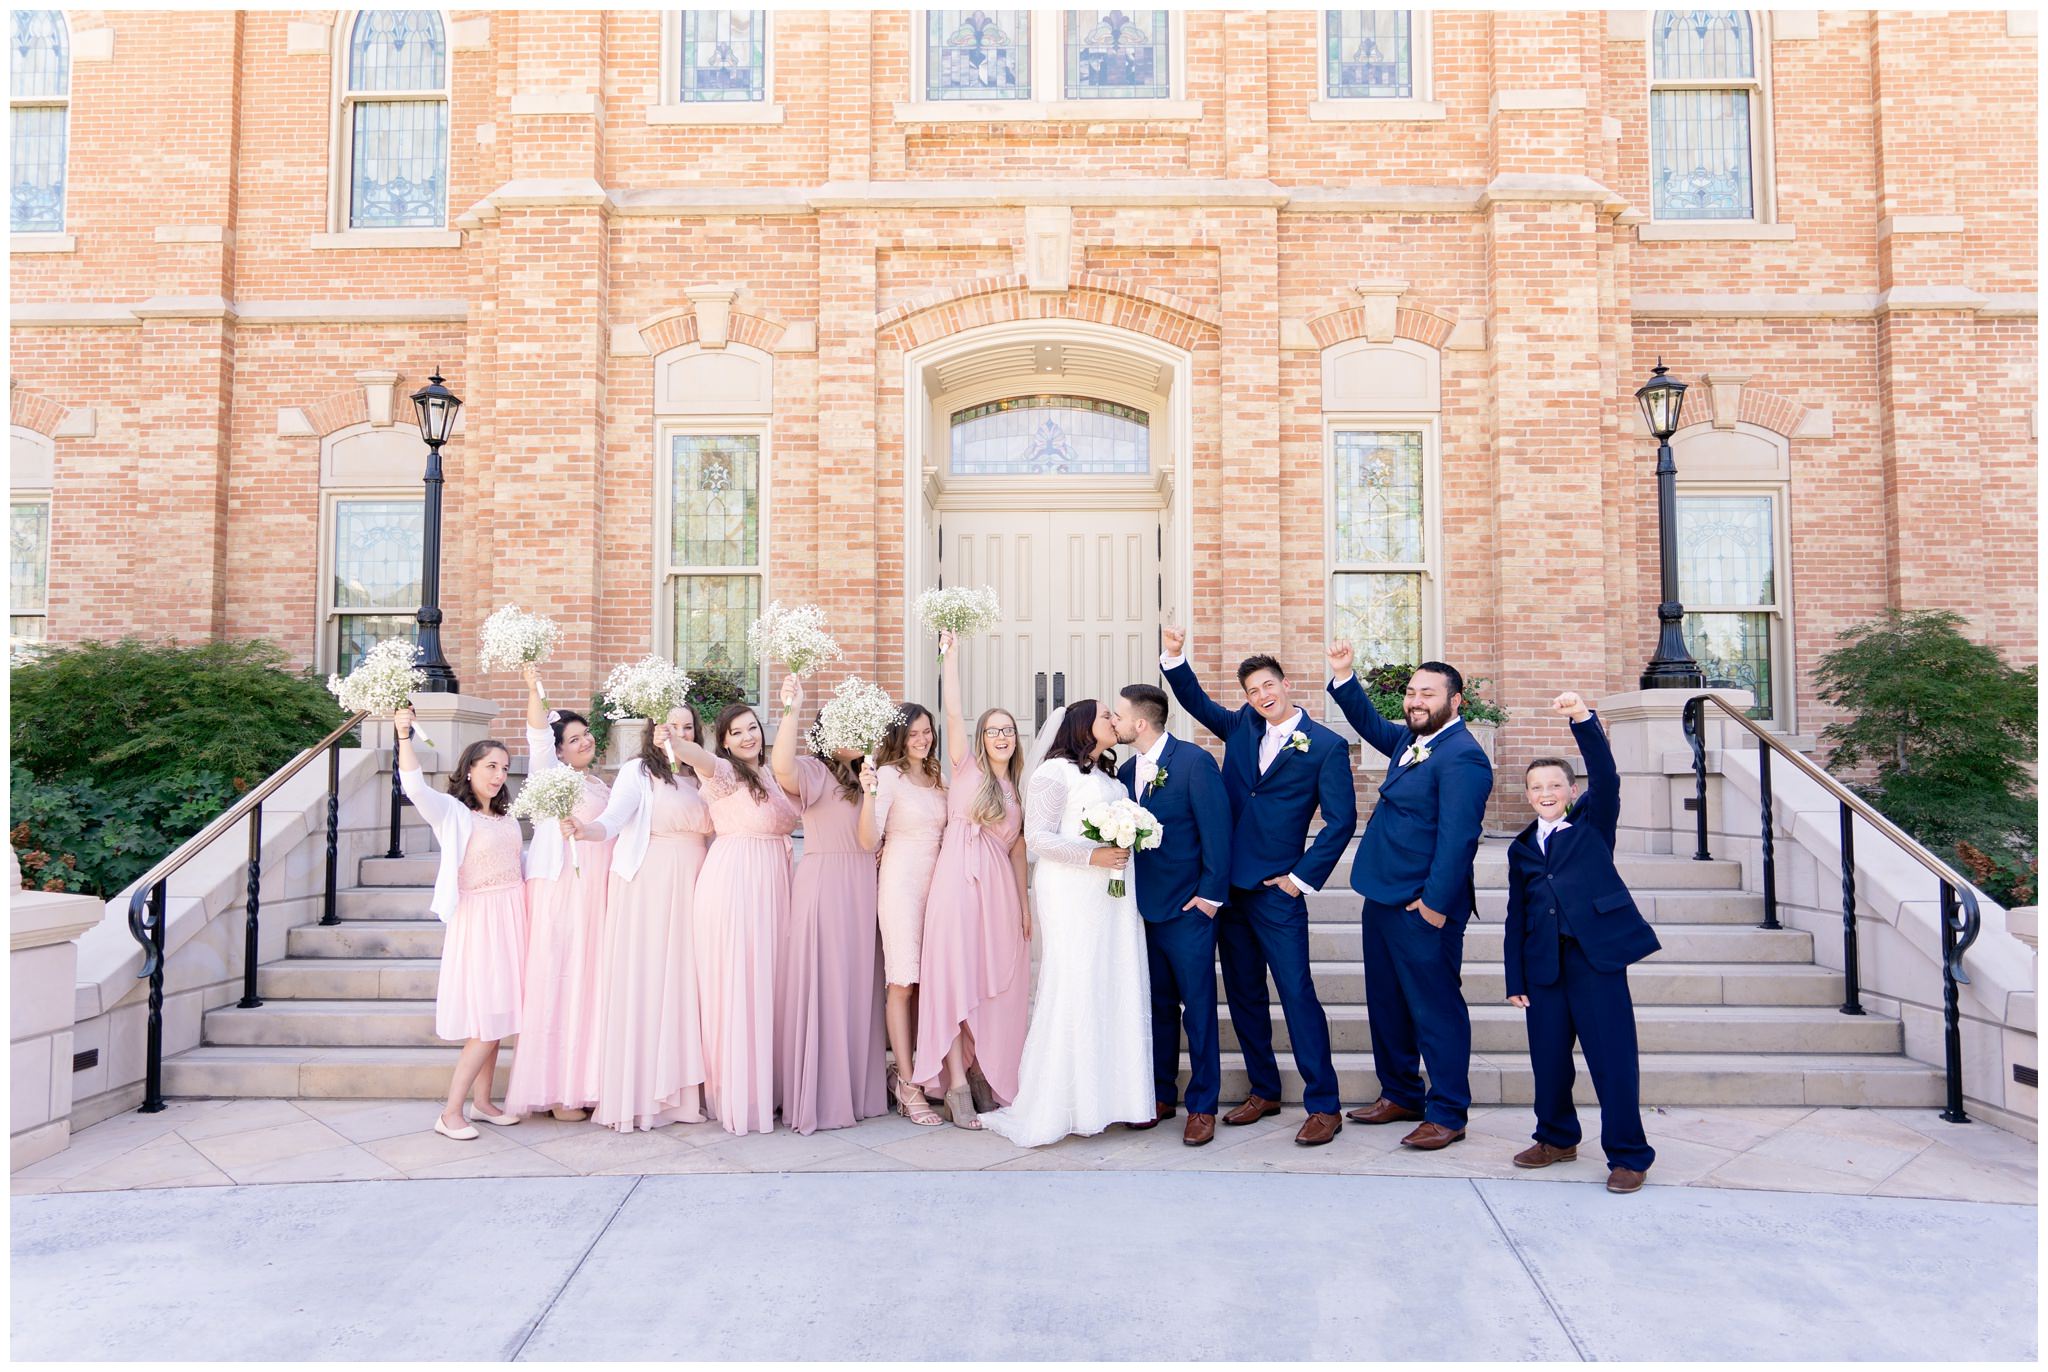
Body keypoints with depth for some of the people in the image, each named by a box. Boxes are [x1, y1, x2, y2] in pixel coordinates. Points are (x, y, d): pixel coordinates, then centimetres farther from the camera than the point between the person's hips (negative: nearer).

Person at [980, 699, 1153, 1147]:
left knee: (1116, 987, 5)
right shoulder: (1055, 771, -6)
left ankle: (1109, 1093, 13)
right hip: (1072, 894, -8)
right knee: (1073, 988, -7)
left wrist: (1126, 850, 6)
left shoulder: (1108, 774, 18)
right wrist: (1092, 856, -19)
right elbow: (1037, 837, -12)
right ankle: (1056, 1105, 3)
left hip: (1114, 893, 8)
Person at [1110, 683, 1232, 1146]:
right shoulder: (1126, 771, 8)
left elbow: (1216, 830, -13)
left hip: (1188, 909, -6)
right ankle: (1160, 1094, 27)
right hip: (1145, 908, 6)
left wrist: (1210, 895, -14)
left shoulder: (1194, 762, -12)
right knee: (1157, 1006, 14)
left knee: (1198, 1008, 3)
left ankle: (1203, 1105, 14)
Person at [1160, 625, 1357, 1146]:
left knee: (1298, 996, -4)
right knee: (1243, 996, 13)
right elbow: (1198, 703, 17)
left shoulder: (1326, 745, -6)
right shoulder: (1242, 726, 8)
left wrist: (1302, 878, -8)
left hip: (1276, 891, -5)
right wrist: (1174, 657, 0)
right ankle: (1264, 1092, 26)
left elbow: (1342, 819, -6)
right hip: (1228, 887, 6)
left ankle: (1323, 1105, 7)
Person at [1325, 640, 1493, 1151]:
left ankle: (1447, 1114, 13)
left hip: (1423, 908, -10)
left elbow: (1457, 836, -23)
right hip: (1383, 899, 10)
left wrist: (1436, 903, -24)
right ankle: (1400, 1094, 33)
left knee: (1436, 1010, 1)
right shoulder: (1410, 740, 11)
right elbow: (1371, 725, 31)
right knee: (1386, 1004, 19)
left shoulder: (1462, 757, -17)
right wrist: (1343, 677, 19)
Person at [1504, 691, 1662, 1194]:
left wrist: (1583, 719, -25)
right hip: (1544, 963, 4)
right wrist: (1515, 979, 8)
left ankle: (1628, 1154, 10)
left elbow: (1605, 776, -11)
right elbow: (1516, 916, 13)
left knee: (1612, 1057, -2)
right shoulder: (1521, 849, 15)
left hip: (1597, 954, -4)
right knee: (1547, 1057, 9)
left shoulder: (1593, 824, 8)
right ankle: (1557, 1137, 28)